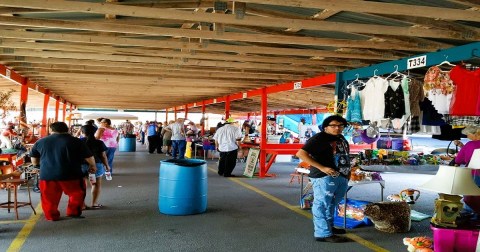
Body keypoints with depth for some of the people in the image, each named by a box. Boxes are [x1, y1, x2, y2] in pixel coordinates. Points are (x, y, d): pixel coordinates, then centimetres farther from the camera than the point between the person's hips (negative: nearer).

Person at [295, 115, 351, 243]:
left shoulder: (341, 138, 16)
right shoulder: (319, 138, -11)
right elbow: (301, 153, -18)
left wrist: (347, 170, 14)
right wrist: (322, 168, -23)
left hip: (341, 177, 9)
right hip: (325, 177, -9)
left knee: (331, 204, 20)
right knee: (322, 204, -6)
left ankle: (329, 226, 34)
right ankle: (323, 234, -3)